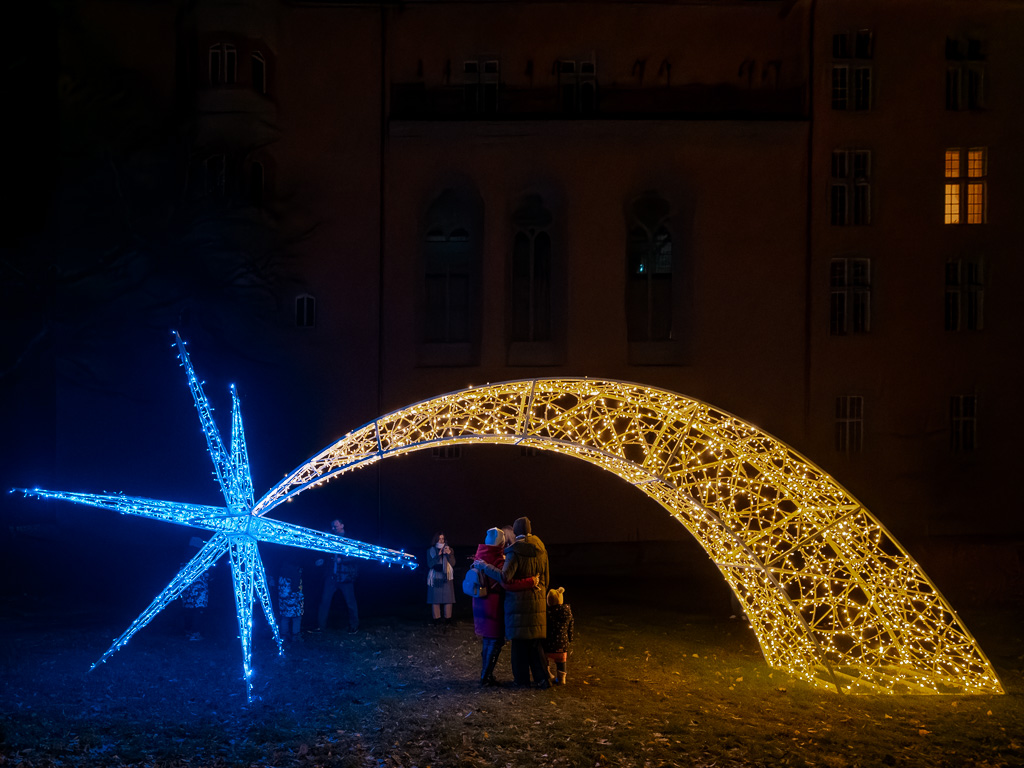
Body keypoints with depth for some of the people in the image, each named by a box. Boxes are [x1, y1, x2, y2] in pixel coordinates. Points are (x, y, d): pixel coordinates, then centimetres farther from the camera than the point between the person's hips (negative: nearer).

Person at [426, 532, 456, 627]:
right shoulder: (430, 551, 7)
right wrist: (438, 555, -14)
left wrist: (449, 554, -14)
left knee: (448, 599, -7)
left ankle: (448, 619, -2)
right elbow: (430, 564, -3)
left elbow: (453, 563, 3)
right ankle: (436, 619, -1)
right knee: (435, 599, -6)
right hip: (435, 578, -1)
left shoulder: (449, 549, 10)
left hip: (447, 578, 1)